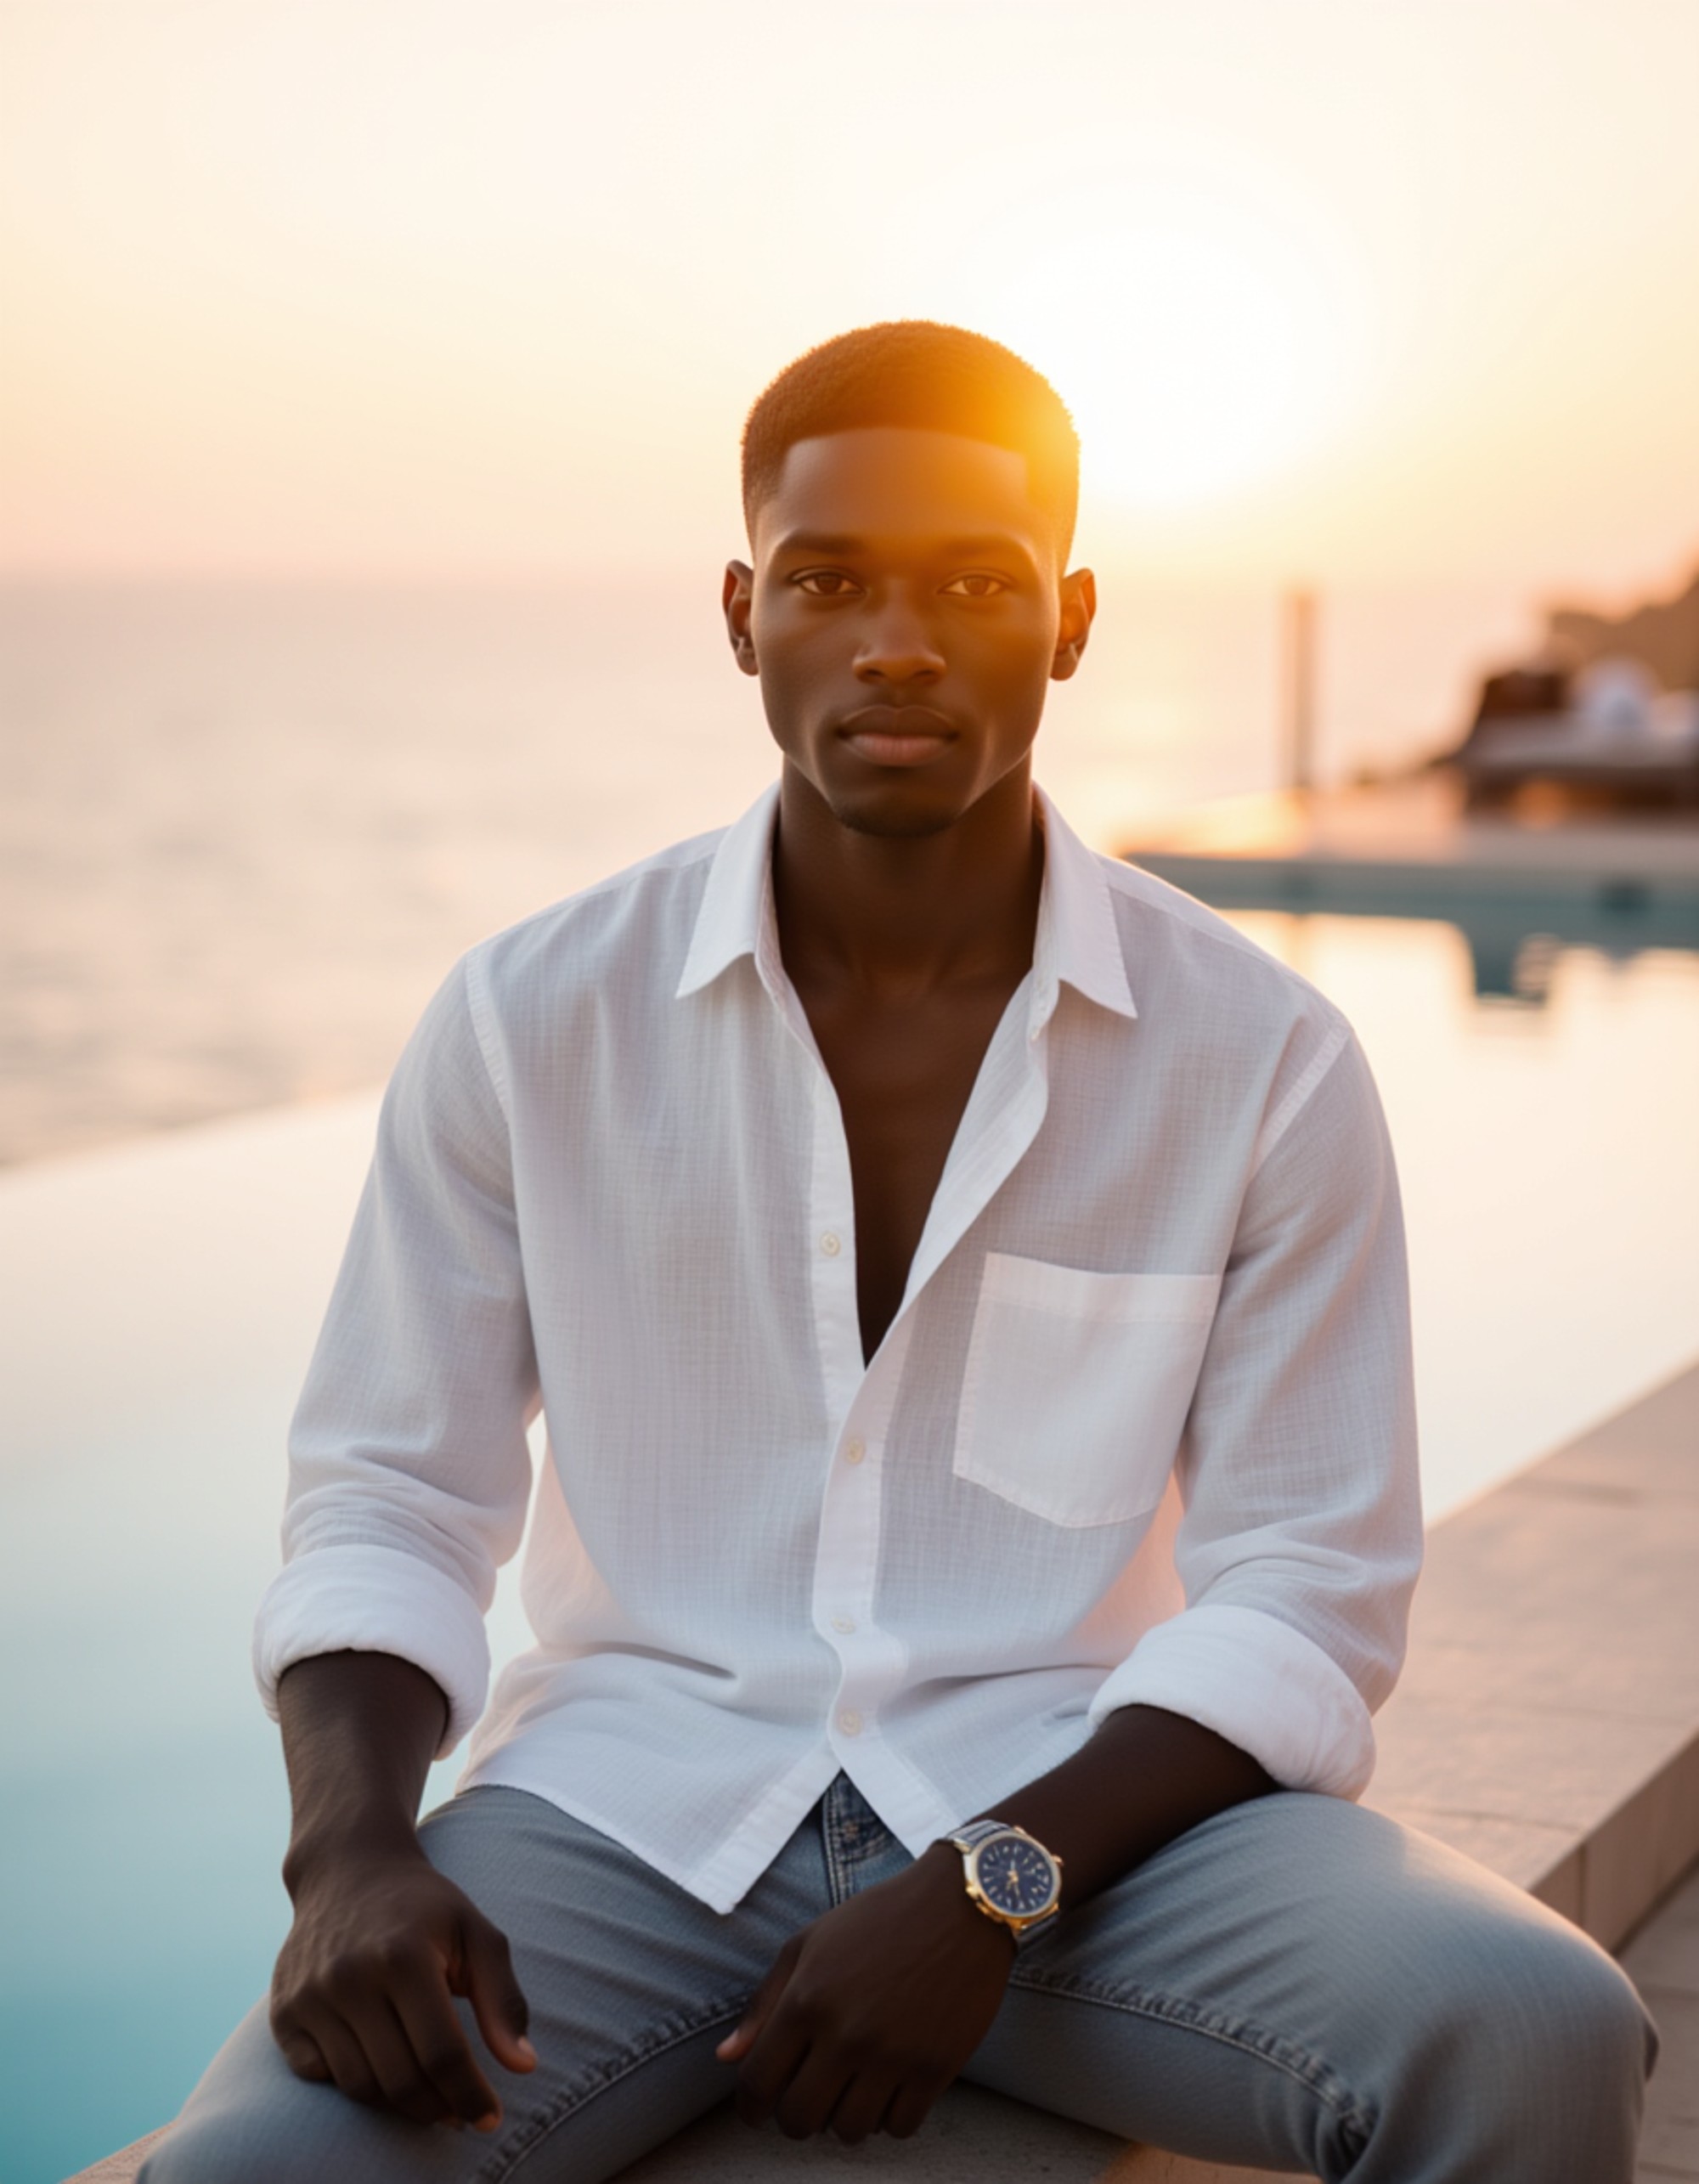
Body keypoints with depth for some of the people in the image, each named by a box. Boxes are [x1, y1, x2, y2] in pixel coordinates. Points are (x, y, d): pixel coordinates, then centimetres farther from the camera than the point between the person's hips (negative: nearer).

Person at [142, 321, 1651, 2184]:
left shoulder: (1264, 1061, -1)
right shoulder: (533, 1020, 1)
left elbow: (1308, 1591, -1)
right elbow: (386, 1503, 4)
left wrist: (993, 1886, -16)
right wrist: (355, 1855, -15)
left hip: (1075, 1797, 1)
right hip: (636, 1799, 0)